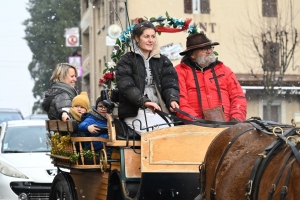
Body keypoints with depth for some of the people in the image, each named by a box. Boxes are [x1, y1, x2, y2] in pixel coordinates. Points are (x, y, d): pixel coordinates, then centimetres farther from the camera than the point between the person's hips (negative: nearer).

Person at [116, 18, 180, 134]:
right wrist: (144, 101, -24)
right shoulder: (126, 61, 7)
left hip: (159, 110, 4)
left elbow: (170, 84, 6)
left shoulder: (163, 61, 18)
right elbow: (126, 86, -7)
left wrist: (173, 100, -17)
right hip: (135, 113, -4)